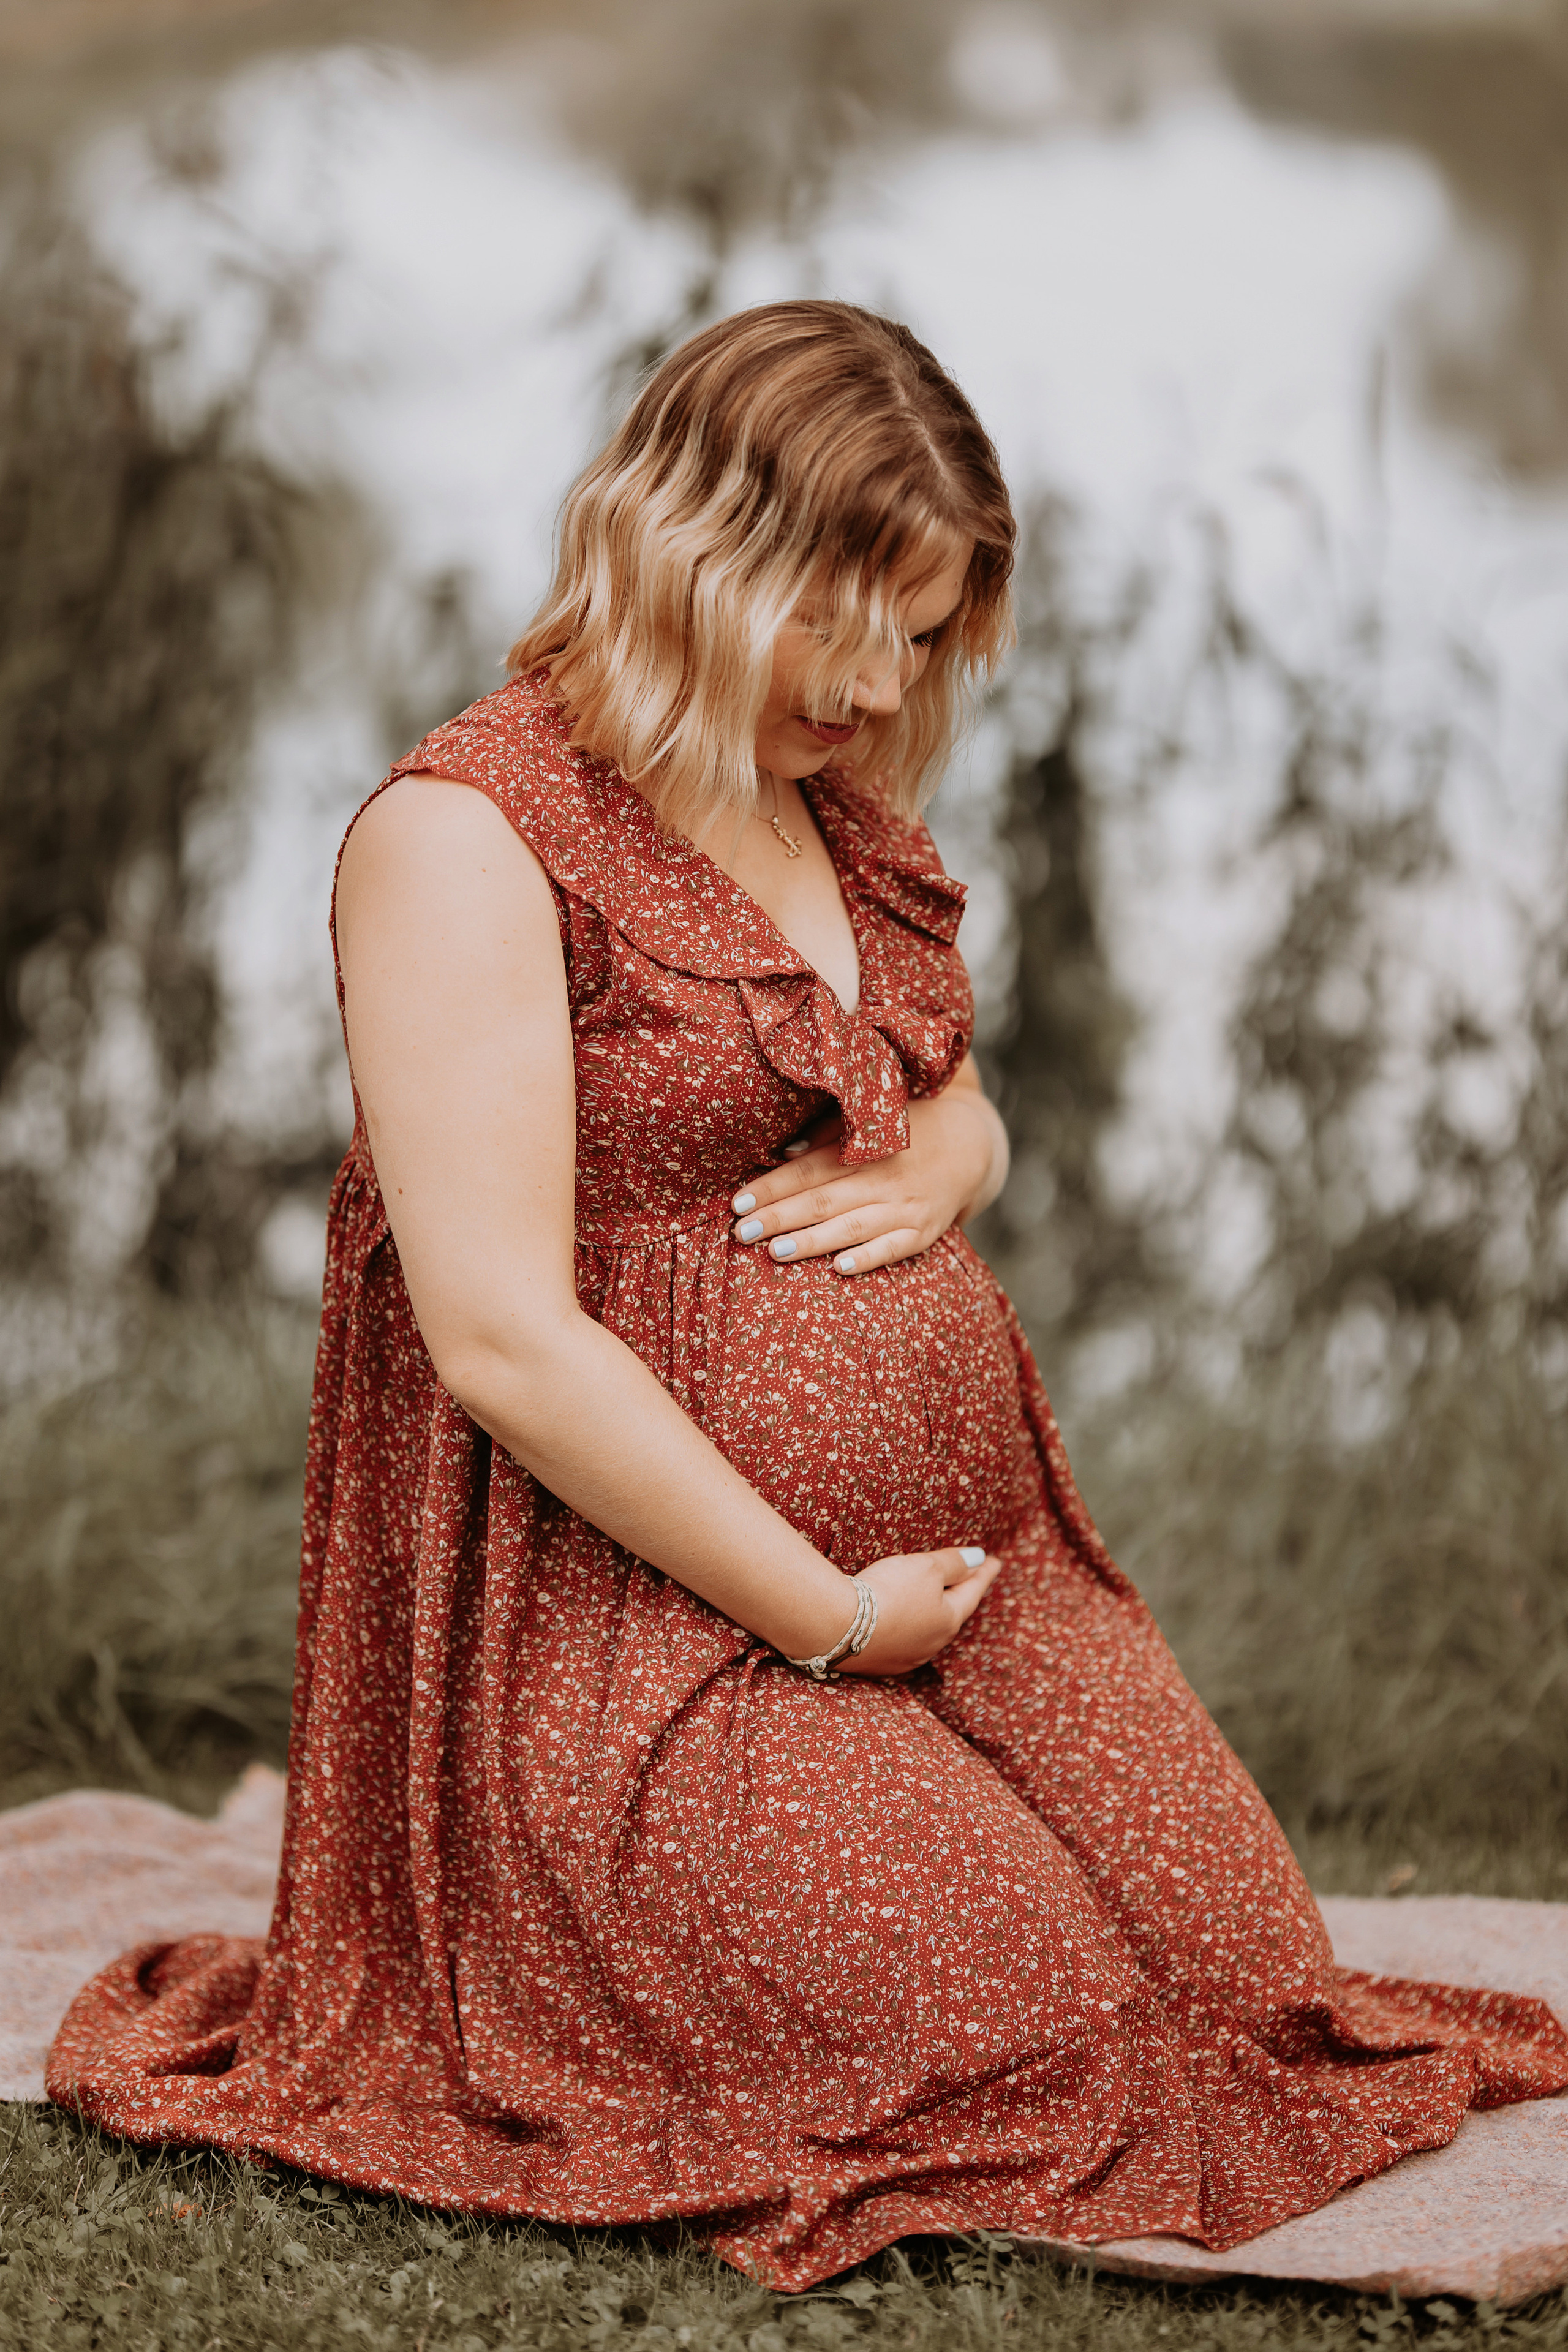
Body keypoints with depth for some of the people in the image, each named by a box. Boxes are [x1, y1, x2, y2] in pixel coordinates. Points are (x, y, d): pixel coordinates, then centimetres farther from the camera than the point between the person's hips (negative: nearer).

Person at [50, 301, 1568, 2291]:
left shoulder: (838, 809, 13)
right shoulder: (469, 834, -14)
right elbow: (501, 1336, -19)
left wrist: (938, 1163, 1)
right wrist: (827, 1614, -15)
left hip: (962, 1548, 9)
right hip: (645, 1596, -8)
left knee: (1246, 1975, -2)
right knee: (1045, 2055, -15)